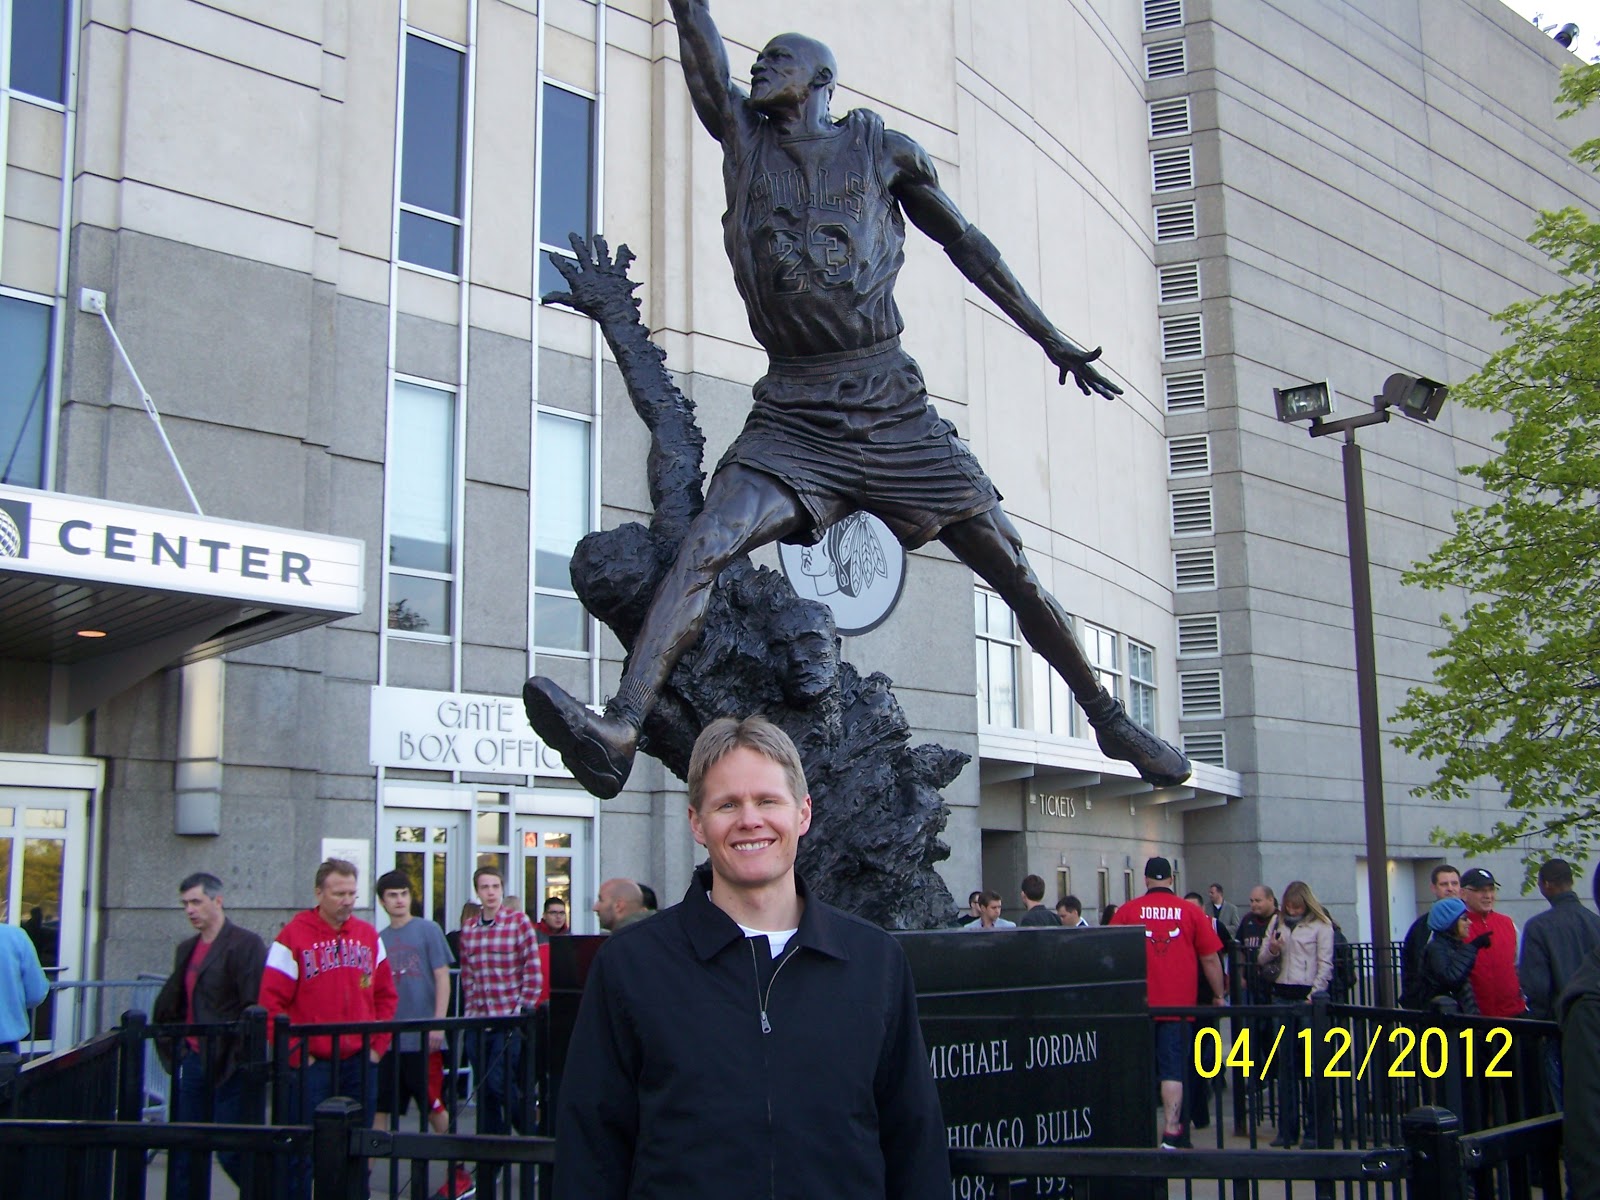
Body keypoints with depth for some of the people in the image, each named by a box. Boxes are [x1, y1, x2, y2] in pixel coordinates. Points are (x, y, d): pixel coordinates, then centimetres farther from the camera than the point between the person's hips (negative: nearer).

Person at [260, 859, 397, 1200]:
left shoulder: (369, 936, 8)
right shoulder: (294, 936, -7)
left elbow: (386, 996, 14)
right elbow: (271, 1003, -9)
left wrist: (378, 1044, 5)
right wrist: (297, 1052, -10)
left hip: (361, 1063, 4)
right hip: (311, 1065, -4)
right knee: (303, 1152, 2)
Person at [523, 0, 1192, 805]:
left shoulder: (883, 150, 10)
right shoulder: (743, 137, 13)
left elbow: (964, 242, 16)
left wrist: (1050, 338, 20)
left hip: (893, 405, 0)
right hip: (793, 417, 1)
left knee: (1013, 571, 3)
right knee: (703, 548, -24)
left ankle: (1110, 720, 20)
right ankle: (622, 726, -35)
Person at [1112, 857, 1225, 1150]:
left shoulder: (1127, 911, 0)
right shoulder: (1191, 912, 0)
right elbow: (1210, 959, 4)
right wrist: (1220, 996, 17)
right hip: (1177, 1005, -1)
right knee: (1173, 1070, 1)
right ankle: (1172, 1134, -8)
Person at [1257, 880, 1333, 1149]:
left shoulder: (1321, 925, -1)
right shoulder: (1277, 922, 13)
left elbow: (1325, 965, -5)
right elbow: (1261, 959, 16)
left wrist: (1315, 993, -15)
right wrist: (1271, 950, -5)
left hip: (1309, 997, -5)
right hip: (1282, 996, 5)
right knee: (1285, 1064, 6)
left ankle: (1314, 1131, 2)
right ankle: (1287, 1129, 11)